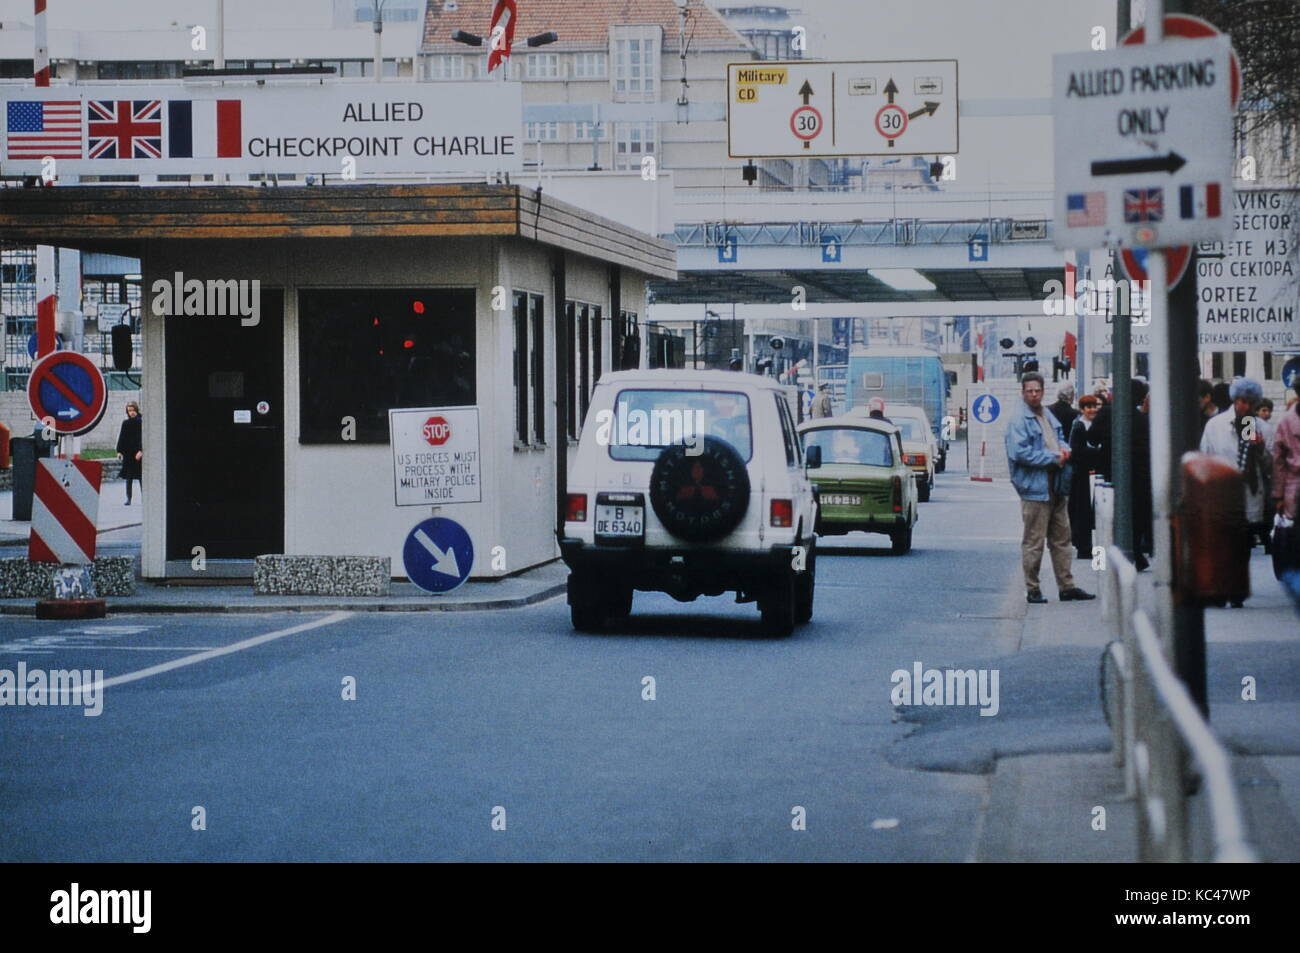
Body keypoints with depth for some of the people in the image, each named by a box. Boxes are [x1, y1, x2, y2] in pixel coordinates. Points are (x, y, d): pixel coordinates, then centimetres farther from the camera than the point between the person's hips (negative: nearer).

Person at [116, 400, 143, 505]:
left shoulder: (141, 422, -2)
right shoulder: (125, 423, 9)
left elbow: (143, 437, -8)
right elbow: (121, 438, 10)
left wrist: (141, 451, -18)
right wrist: (119, 451, 3)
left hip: (139, 453, -3)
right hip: (128, 453, 3)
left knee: (141, 477, -2)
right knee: (129, 477, 4)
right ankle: (128, 498, 6)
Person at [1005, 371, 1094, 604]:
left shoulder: (1049, 416, 16)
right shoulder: (1018, 420, -10)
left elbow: (1060, 437, 29)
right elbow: (1019, 453, -19)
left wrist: (1064, 448, 4)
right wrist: (1053, 458, -16)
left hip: (1056, 487, 8)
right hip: (1035, 488, -8)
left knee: (1061, 539, 12)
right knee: (1033, 542, -3)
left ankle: (1067, 586, 18)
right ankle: (1032, 590, 3)